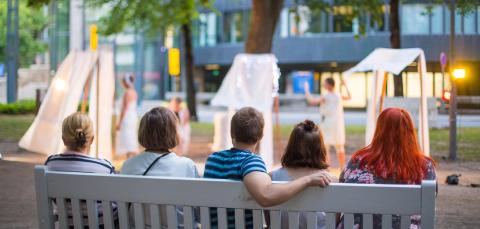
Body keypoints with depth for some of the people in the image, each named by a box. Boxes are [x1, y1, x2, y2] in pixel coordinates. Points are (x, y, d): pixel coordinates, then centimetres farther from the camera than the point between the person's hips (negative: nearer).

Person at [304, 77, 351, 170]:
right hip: (338, 124, 5)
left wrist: (306, 90, -8)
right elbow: (349, 97, 22)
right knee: (340, 147, 12)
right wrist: (345, 86, 34)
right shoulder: (339, 95, 3)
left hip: (327, 123, -5)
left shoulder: (325, 96, -13)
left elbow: (311, 101, -20)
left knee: (325, 148, -2)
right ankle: (342, 168, 18)